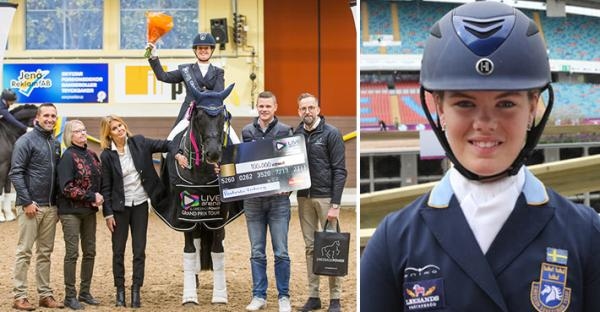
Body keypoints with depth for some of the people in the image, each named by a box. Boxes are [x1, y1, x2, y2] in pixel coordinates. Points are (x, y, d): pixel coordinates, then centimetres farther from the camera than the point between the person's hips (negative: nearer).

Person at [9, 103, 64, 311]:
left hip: (50, 207, 6)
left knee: (45, 253, 10)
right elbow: (15, 173, -11)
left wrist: (57, 204, 14)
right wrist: (27, 202, -15)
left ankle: (45, 294, 15)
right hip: (30, 206, -6)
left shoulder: (55, 144, 14)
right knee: (24, 252, -3)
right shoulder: (26, 141, -6)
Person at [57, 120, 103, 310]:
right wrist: (92, 197, -17)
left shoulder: (91, 155, 9)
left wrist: (98, 197, -3)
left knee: (90, 252, 9)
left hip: (89, 211, 7)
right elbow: (67, 188, -17)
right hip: (71, 211, -7)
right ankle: (70, 296, 3)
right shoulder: (68, 157, -11)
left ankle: (85, 292, 20)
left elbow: (100, 179, 17)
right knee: (72, 253, -4)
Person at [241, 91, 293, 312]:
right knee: (257, 252, 7)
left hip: (278, 198, -2)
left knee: (281, 252, -1)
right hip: (253, 199, 2)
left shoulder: (285, 131, 1)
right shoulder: (246, 132, 8)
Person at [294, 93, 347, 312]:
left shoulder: (331, 133, -5)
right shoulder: (296, 135, 8)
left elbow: (339, 170, -8)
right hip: (304, 197, 5)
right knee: (310, 247, 8)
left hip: (325, 197, -4)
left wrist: (335, 204, -14)